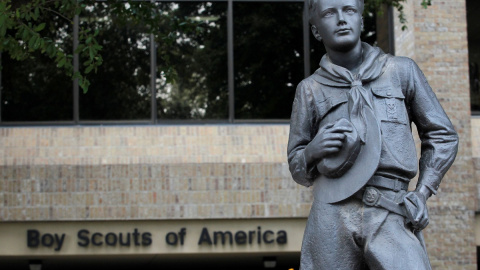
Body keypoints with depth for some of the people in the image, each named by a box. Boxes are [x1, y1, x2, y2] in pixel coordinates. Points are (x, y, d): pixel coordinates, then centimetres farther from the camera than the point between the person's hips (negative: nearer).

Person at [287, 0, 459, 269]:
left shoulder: (401, 71, 14)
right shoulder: (310, 89, 16)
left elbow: (443, 136, 17)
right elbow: (298, 168, 20)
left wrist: (423, 192, 3)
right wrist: (313, 150, -3)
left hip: (393, 216, -1)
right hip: (332, 217, 1)